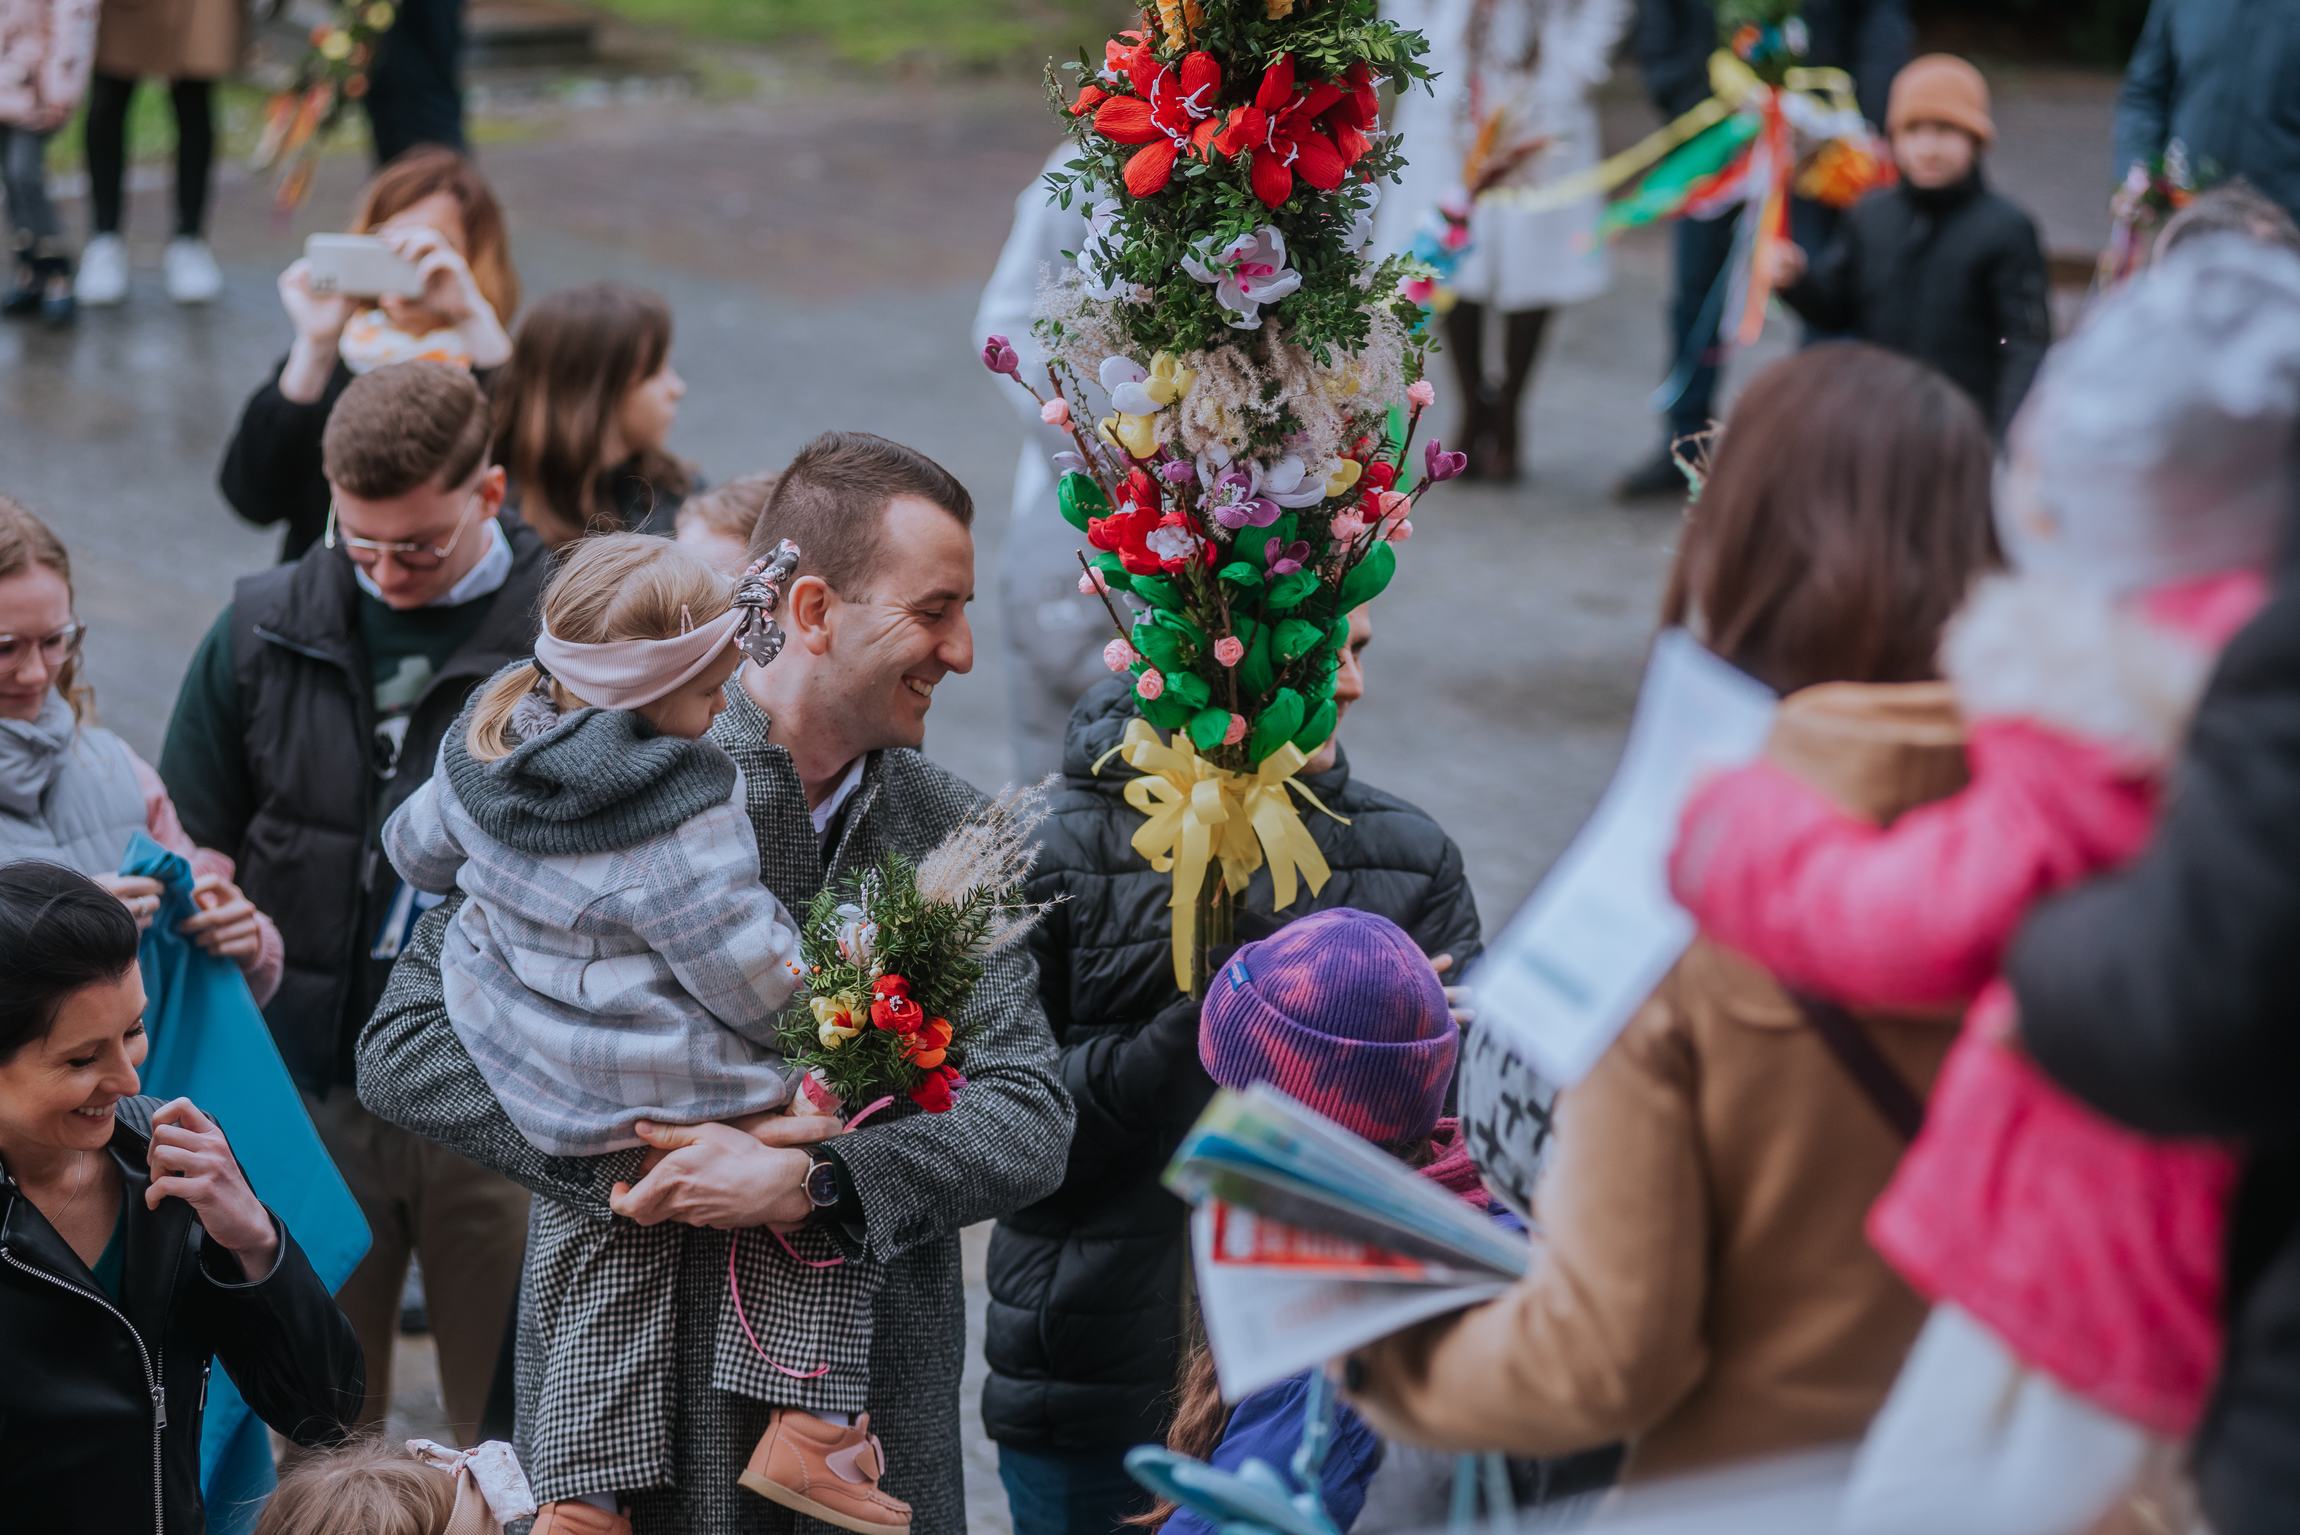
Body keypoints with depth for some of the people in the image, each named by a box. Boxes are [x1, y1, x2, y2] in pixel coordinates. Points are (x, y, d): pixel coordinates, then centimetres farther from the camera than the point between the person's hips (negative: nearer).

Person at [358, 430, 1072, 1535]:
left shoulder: (955, 837, 5)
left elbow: (1030, 1122, -2)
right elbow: (405, 1050, -7)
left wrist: (811, 1183, -17)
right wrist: (625, 1153, -19)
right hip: (629, 1398, -3)